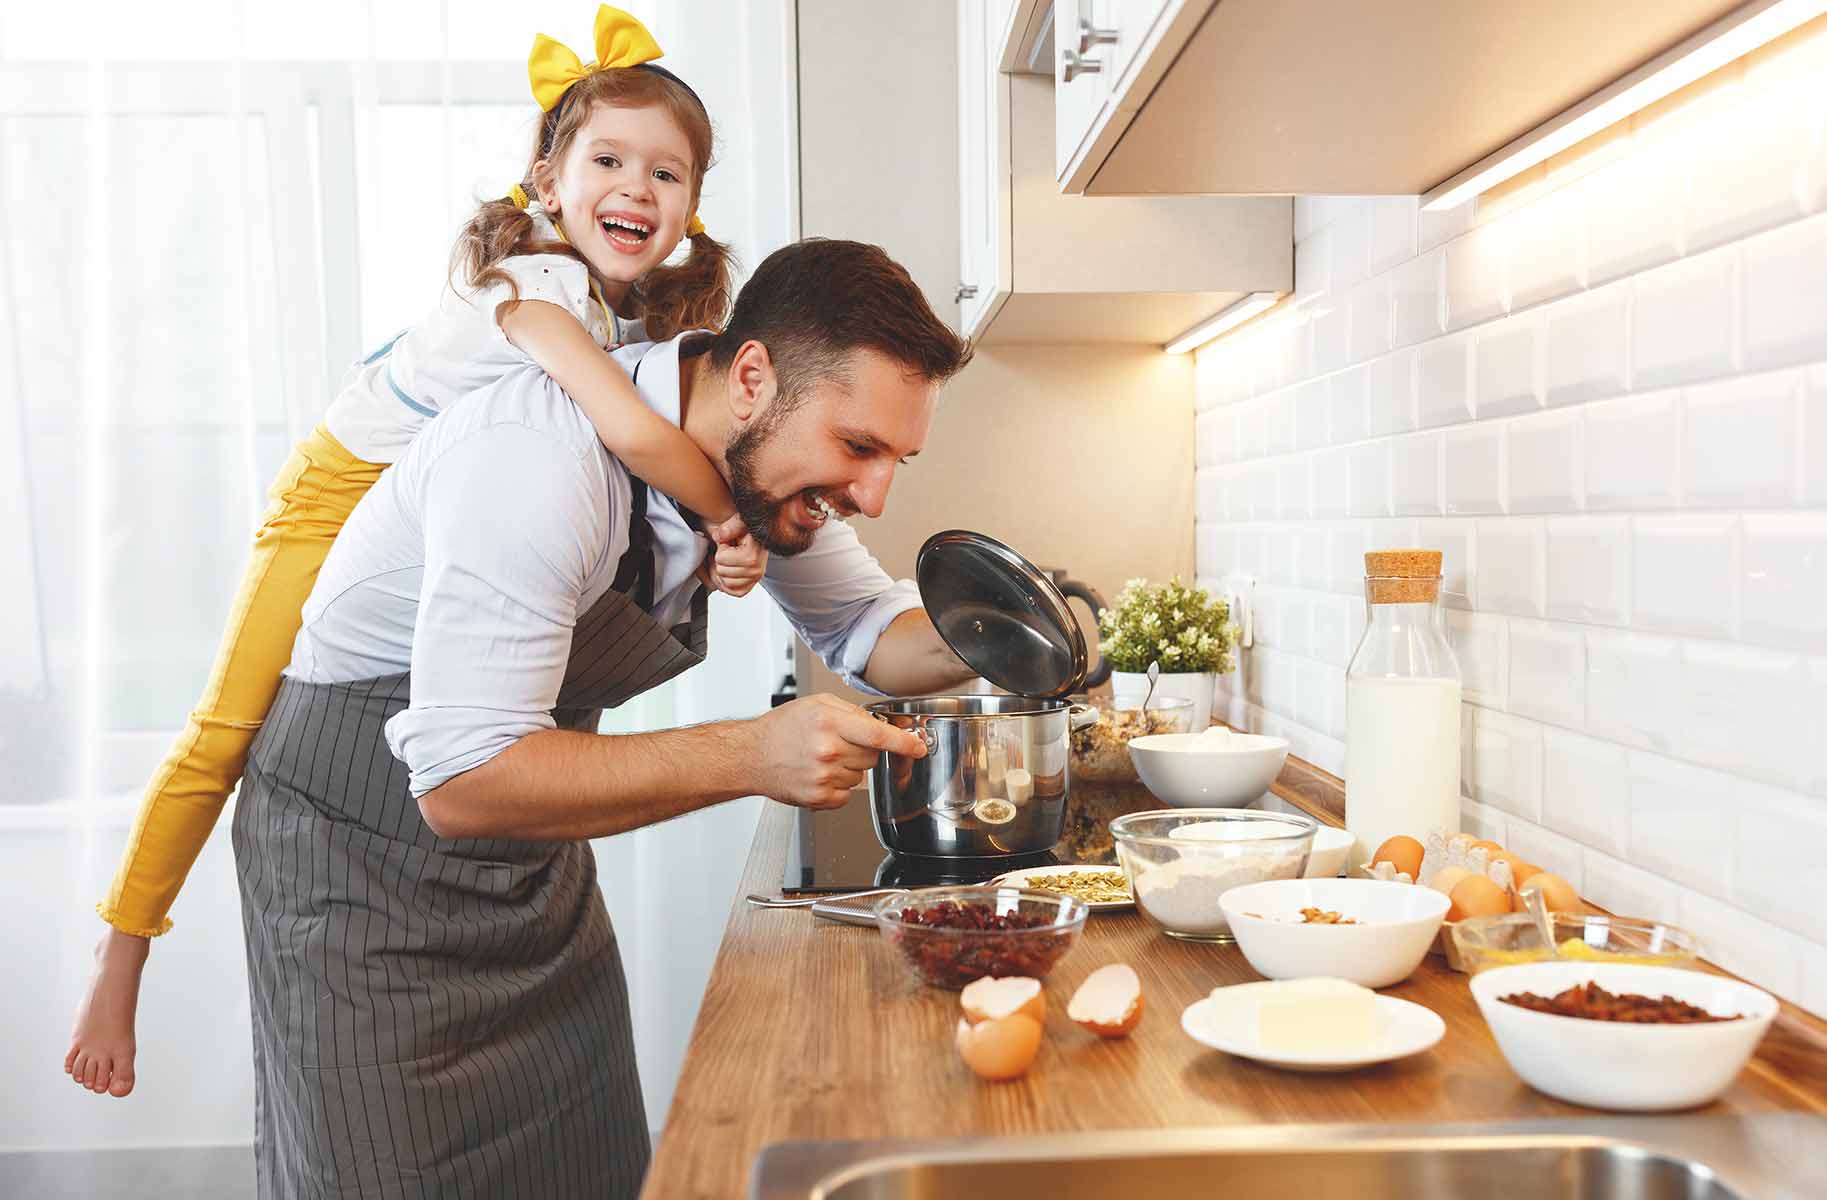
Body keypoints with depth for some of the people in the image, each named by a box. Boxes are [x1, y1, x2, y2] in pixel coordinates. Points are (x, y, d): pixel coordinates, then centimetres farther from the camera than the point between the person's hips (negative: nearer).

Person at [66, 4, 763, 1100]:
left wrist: (721, 548, -28)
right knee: (231, 733, -5)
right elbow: (633, 432, -49)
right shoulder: (535, 281, -34)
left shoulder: (654, 310, -8)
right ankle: (118, 973, 12)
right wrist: (731, 514, -34)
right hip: (348, 491, -7)